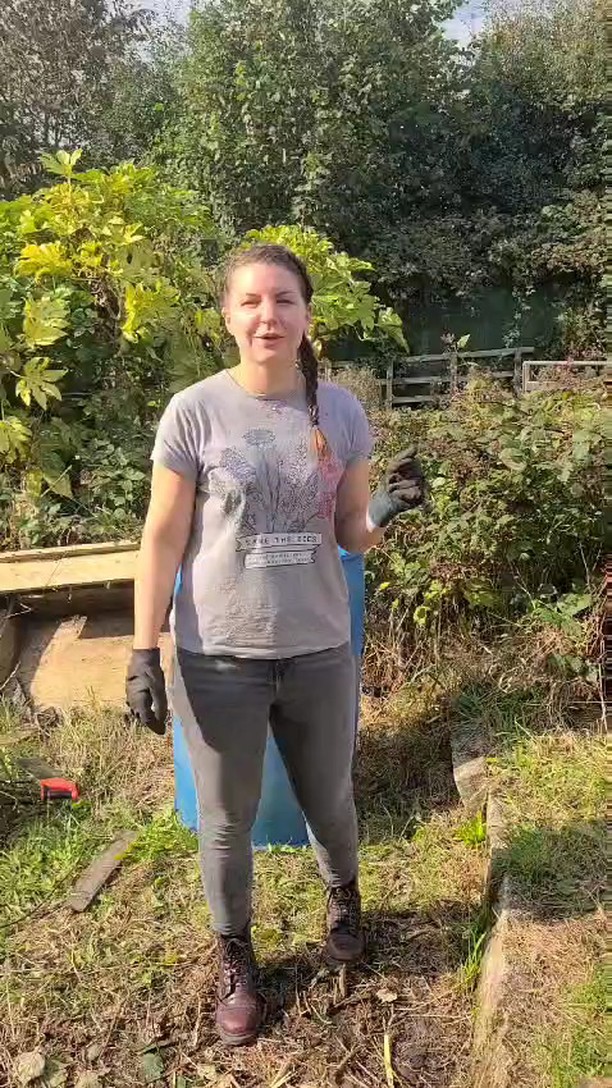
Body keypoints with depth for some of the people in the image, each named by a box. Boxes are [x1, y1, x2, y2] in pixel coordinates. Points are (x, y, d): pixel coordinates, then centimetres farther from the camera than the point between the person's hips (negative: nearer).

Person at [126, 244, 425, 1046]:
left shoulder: (341, 411, -2)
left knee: (329, 802, 21)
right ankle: (235, 959, 42)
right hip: (217, 659, -2)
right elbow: (163, 539, -6)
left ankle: (344, 894, 55)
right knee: (227, 821, 15)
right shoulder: (194, 412, -11)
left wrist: (386, 511, -19)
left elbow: (350, 534, 4)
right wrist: (144, 654, -9)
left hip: (319, 652, 2)